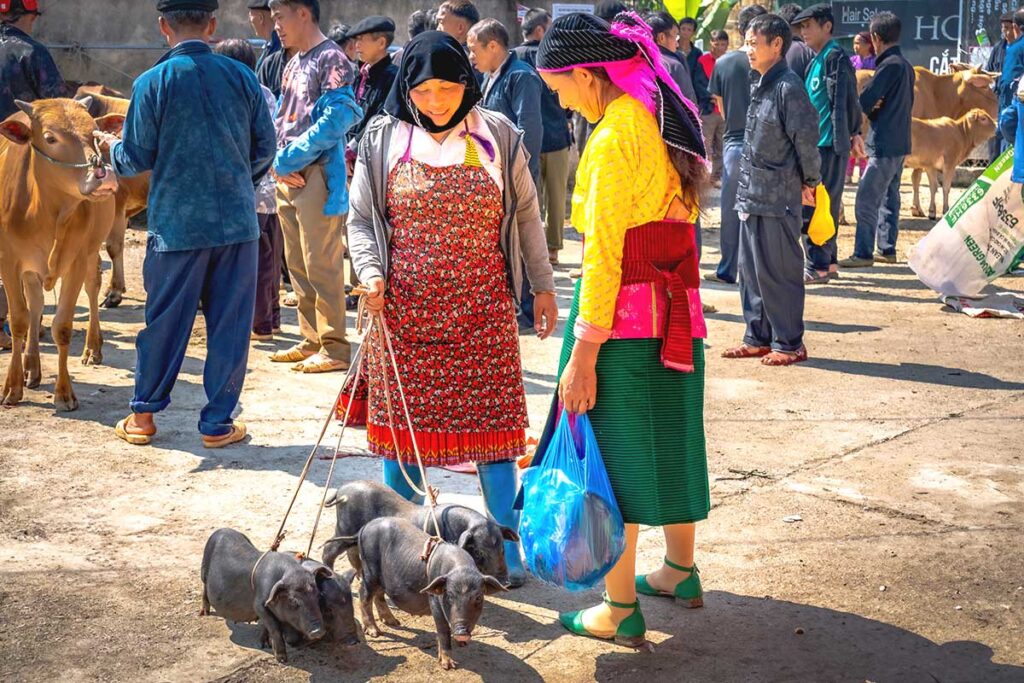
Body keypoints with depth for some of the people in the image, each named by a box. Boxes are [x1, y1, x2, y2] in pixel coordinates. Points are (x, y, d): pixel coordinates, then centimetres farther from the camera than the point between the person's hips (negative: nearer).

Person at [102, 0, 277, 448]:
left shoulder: (153, 83, -7)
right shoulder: (242, 77, 0)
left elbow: (137, 160, -2)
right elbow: (265, 150, 5)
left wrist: (113, 147, 20)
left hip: (176, 223, -1)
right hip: (238, 221, 1)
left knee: (165, 321, 11)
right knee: (230, 323, 8)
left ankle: (143, 416, 22)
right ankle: (217, 423, 13)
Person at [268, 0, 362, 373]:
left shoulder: (331, 59, -8)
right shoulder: (293, 64, 18)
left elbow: (337, 118, -18)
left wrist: (291, 158, -16)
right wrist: (280, 161, -1)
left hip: (318, 177, -9)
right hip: (288, 178, 9)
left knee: (321, 266, -8)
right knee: (298, 265, 12)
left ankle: (334, 347, -3)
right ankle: (311, 340, 20)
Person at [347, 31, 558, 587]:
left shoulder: (497, 136, 3)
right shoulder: (383, 140, 3)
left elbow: (525, 215, 10)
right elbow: (360, 221, 8)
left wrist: (542, 286, 11)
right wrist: (370, 274, -10)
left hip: (483, 311, 0)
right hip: (405, 311, 0)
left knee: (492, 420, 2)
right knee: (403, 421, 5)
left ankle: (505, 544, 15)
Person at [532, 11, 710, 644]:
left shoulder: (614, 137, -16)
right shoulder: (669, 121, 11)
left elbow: (603, 256, -19)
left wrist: (582, 355, -17)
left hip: (623, 313, -8)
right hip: (677, 308, 9)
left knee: (613, 451, 1)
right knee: (668, 438, 20)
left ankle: (620, 609, 9)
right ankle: (680, 570, 36)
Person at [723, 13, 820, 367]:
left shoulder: (788, 86, -16)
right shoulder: (759, 85, 12)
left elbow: (807, 138, -17)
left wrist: (809, 181, -6)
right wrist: (746, 189, 16)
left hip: (778, 198, -9)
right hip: (751, 194, 9)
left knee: (778, 271, -1)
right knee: (750, 268, 14)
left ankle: (789, 343, 9)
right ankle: (758, 338, 24)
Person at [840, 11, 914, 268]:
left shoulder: (889, 65, -16)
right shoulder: (906, 66, 13)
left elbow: (864, 102, -19)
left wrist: (871, 108, 4)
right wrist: (877, 107, 2)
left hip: (884, 144, -10)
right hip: (899, 142, 10)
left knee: (867, 198, -7)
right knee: (889, 196, 14)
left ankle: (863, 254, -5)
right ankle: (887, 249, 19)